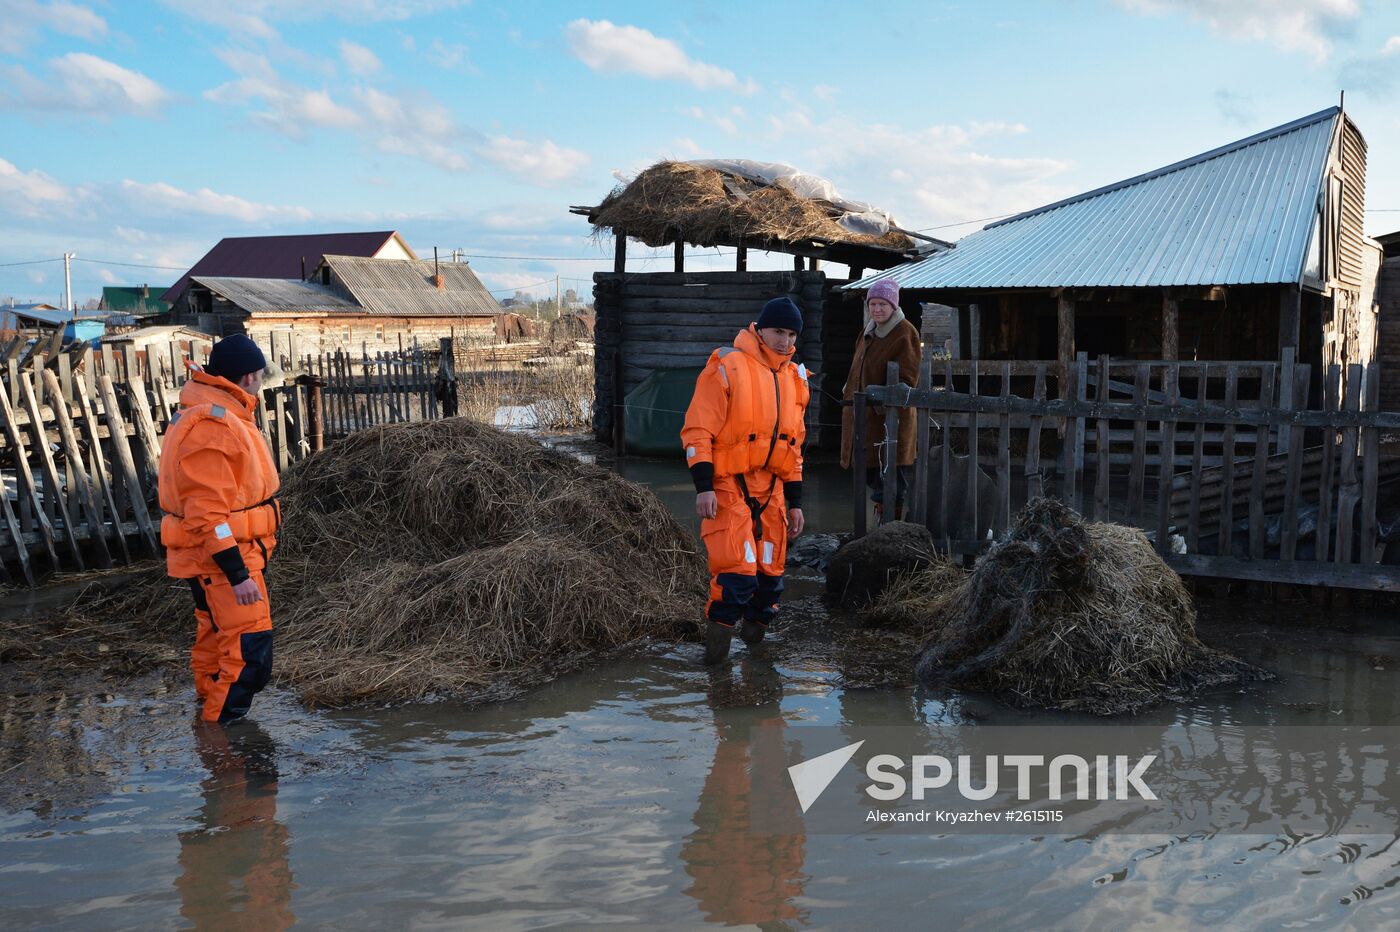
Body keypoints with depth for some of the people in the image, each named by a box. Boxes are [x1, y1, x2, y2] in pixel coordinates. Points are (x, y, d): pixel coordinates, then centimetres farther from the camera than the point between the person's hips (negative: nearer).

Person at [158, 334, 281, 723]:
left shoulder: (218, 417, 12)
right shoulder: (212, 427, -22)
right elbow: (207, 513, -26)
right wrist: (237, 574, -26)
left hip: (214, 558, 11)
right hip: (222, 559, -11)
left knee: (216, 641, 21)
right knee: (249, 653, -10)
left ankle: (210, 713, 34)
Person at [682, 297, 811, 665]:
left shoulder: (794, 378, 14)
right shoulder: (726, 367, -8)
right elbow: (697, 430, -10)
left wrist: (795, 502, 17)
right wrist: (703, 487, -17)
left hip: (771, 489, 6)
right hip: (728, 486, -6)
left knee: (770, 572, 8)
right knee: (737, 570, -15)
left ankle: (754, 633, 27)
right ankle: (718, 634, 0)